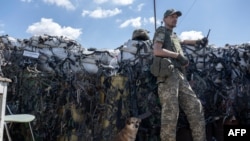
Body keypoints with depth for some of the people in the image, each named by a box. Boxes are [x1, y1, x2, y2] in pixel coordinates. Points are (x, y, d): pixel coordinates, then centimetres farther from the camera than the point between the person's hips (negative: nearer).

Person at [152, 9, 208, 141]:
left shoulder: (173, 35, 33)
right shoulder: (161, 30, 10)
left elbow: (181, 42, 58)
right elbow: (157, 51, -8)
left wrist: (198, 41, 44)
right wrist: (178, 55, -4)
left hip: (179, 75, 8)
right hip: (167, 73, -8)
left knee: (195, 107, -2)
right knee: (170, 111, -18)